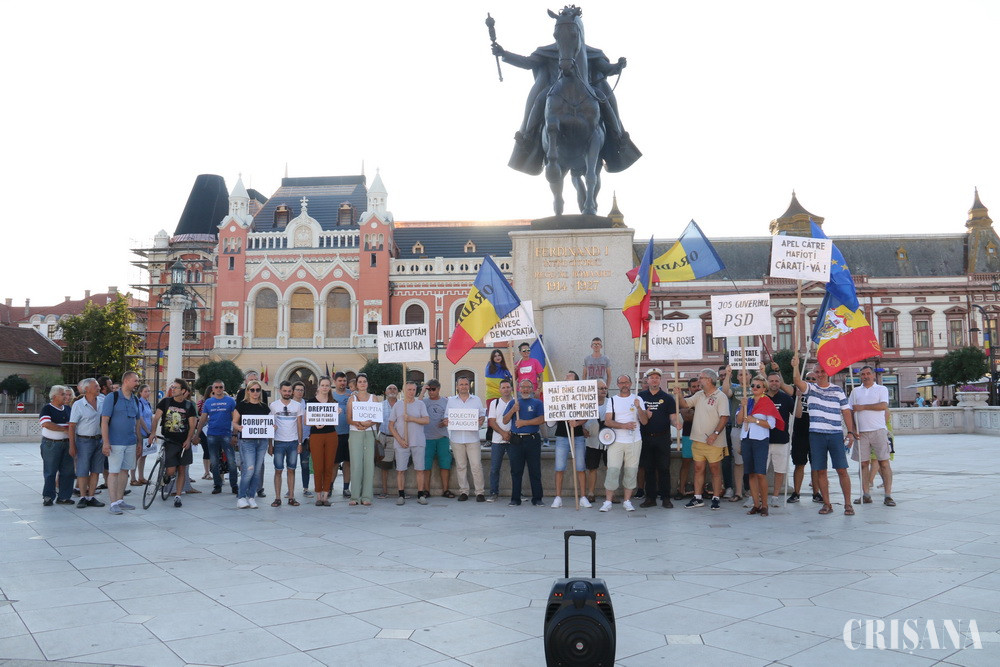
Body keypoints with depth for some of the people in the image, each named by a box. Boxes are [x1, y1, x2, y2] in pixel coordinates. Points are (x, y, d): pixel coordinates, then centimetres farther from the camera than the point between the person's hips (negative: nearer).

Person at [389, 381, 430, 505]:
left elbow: (426, 420, -5)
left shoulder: (420, 404, 8)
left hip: (418, 442, 0)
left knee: (420, 469, 0)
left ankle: (420, 495, 7)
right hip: (401, 443, 0)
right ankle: (401, 495, 7)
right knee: (400, 470, -1)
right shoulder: (397, 405, 8)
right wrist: (399, 439, -6)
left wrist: (411, 418, -13)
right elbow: (391, 425, 5)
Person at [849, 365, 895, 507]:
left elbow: (883, 406, -10)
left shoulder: (881, 389, 7)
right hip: (861, 432, 3)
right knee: (863, 463, 3)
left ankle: (888, 495, -5)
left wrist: (863, 407, -9)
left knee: (884, 463, -6)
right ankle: (865, 494, 8)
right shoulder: (856, 391, 16)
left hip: (878, 431, -3)